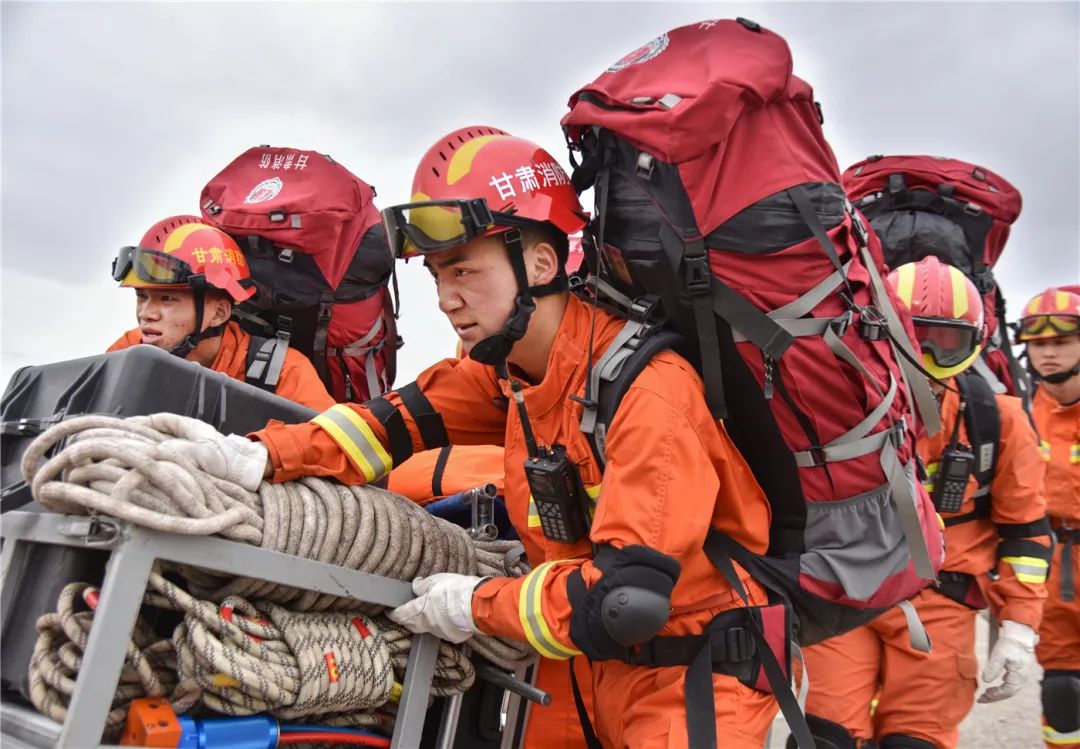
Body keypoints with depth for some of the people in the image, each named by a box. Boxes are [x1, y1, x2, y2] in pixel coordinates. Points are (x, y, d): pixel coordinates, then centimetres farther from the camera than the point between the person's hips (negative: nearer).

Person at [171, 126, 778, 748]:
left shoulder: (647, 391, -28)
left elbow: (629, 595, -30)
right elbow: (408, 417, -1)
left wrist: (479, 604, -17)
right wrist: (267, 456, -15)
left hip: (701, 674, -6)